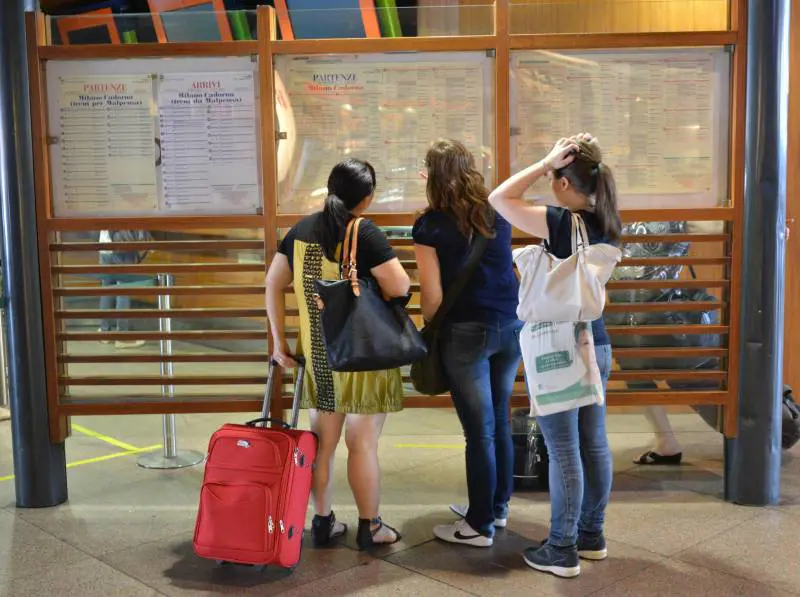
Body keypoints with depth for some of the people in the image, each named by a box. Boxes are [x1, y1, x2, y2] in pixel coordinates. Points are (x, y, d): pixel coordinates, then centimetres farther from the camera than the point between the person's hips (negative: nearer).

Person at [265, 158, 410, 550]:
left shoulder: (302, 230, 6)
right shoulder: (365, 233, -13)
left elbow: (274, 283, 9)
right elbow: (400, 288, -18)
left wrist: (279, 341, 11)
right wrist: (390, 272, 5)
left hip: (317, 354, 6)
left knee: (322, 441, 15)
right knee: (363, 444, 5)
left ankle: (322, 522, 24)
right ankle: (370, 528, 18)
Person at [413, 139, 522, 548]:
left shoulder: (430, 226, -6)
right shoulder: (497, 215, 8)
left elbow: (433, 295, -9)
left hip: (467, 332, -6)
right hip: (511, 326, 6)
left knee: (479, 429, 2)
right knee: (499, 421, 18)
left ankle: (480, 526, 14)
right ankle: (497, 506, 33)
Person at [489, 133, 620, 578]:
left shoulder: (562, 223, -19)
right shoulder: (606, 224, 4)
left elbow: (500, 199, -15)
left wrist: (546, 161, -10)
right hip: (597, 347, 8)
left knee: (565, 451, 0)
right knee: (594, 444, 15)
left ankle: (563, 551, 11)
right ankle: (592, 536, 29)